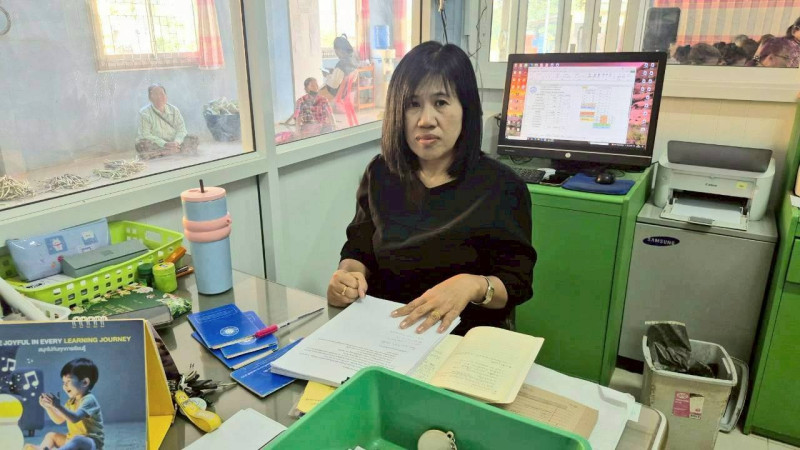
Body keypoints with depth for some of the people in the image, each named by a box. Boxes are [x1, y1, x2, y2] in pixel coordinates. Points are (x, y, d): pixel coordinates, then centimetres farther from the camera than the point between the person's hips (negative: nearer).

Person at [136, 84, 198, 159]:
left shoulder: (174, 110, 7)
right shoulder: (144, 113, -4)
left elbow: (181, 130, 0)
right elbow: (145, 135, -14)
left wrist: (176, 142, -23)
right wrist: (164, 144, -28)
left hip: (173, 143, 3)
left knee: (193, 139, -15)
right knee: (142, 145, -35)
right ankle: (178, 150, -36)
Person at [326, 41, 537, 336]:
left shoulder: (503, 187, -7)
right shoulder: (380, 174, 4)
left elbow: (517, 283, -6)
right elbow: (359, 249, 10)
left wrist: (473, 286, -27)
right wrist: (349, 274, -13)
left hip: (467, 340, -2)